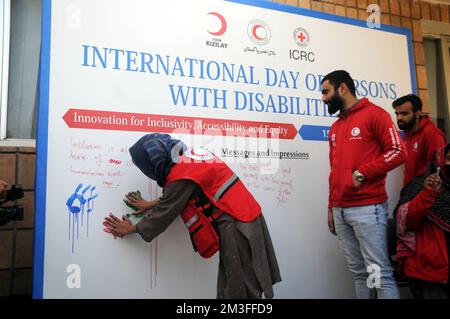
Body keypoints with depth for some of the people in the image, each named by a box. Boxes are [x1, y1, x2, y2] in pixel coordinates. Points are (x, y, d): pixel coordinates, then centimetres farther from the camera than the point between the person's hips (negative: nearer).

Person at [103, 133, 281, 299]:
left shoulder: (181, 175, -19)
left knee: (240, 290, 1)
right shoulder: (190, 155, 8)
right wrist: (152, 204, 26)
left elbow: (165, 212, -6)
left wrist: (131, 229, 9)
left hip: (237, 227, -9)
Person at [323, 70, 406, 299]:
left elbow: (397, 151, -10)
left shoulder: (373, 113, -1)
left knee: (379, 272, -5)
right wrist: (331, 207, 18)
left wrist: (361, 173, -15)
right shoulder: (335, 128, 21)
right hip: (340, 210, 7)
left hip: (367, 208, -7)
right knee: (358, 272, 12)